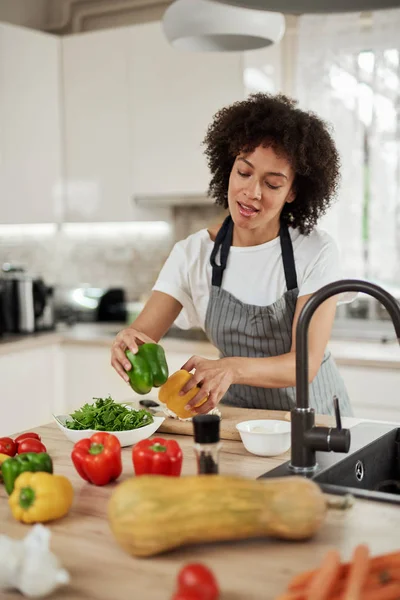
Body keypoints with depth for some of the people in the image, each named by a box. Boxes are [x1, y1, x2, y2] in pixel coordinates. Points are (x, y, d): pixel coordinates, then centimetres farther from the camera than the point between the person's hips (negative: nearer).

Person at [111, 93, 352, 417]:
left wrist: (232, 368, -38)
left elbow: (305, 363, -20)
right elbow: (143, 335, -10)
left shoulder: (316, 252, -13)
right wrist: (126, 344, -34)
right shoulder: (193, 254, -6)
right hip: (240, 417, 3)